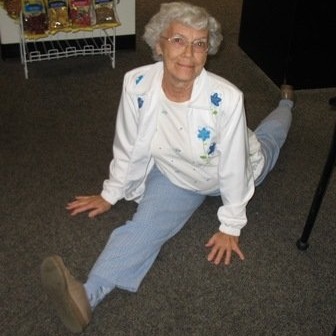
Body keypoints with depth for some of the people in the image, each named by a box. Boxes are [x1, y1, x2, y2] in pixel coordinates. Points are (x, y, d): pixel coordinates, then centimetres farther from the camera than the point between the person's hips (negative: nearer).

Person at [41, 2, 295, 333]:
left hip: (232, 169, 0)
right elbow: (128, 147, -15)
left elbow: (232, 167, -29)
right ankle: (86, 296, -43)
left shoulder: (226, 97, -42)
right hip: (175, 174, 1)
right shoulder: (136, 84, -32)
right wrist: (110, 194, -4)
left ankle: (286, 103, 67)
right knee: (145, 225, -26)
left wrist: (231, 226, -18)